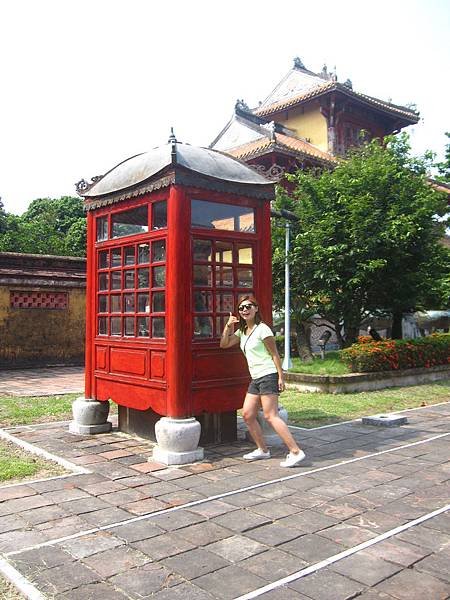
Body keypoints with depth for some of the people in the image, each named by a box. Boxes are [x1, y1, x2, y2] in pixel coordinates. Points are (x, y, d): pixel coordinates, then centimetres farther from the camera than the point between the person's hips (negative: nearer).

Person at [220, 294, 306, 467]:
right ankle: (262, 450, 21)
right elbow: (224, 344, 13)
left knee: (270, 416, -13)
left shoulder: (262, 329, -9)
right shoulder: (242, 331, 14)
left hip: (268, 376, -9)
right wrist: (228, 326, -1)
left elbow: (274, 355, -10)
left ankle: (296, 451, -11)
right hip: (255, 379, 9)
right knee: (247, 415, 8)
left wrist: (281, 377, -14)